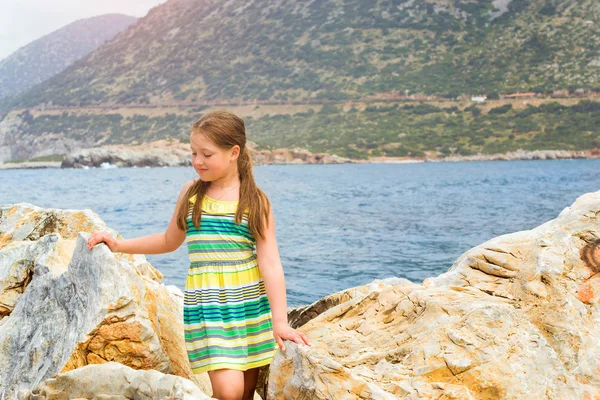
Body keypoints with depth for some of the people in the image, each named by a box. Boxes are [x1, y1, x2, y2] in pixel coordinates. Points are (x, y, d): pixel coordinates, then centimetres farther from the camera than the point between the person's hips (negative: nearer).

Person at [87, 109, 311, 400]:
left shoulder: (255, 201, -1)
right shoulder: (190, 193, 6)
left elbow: (270, 264, -5)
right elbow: (170, 241, 21)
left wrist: (280, 320, -12)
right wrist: (119, 245, 15)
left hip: (250, 305, 0)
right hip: (206, 307, 0)